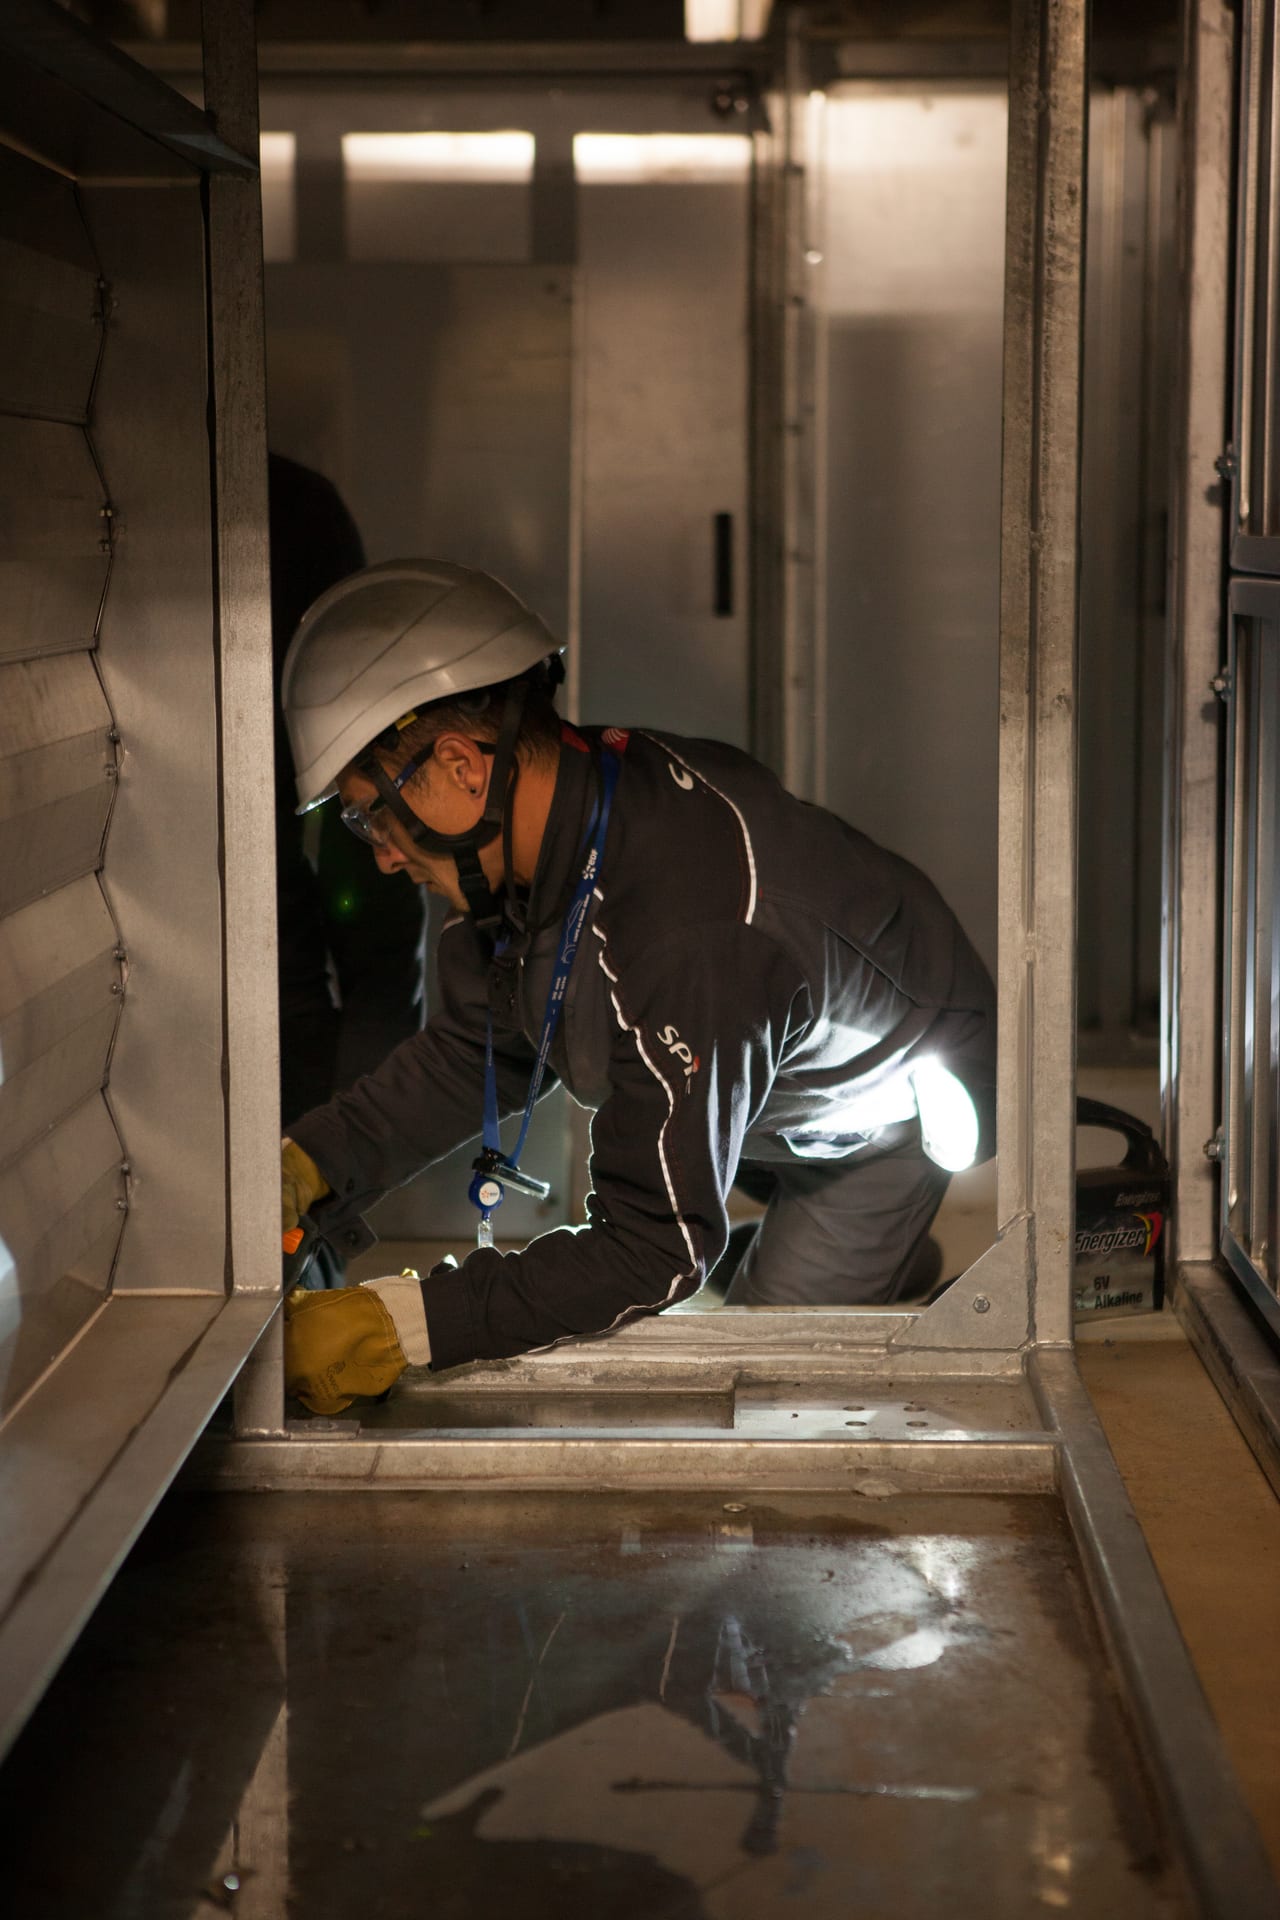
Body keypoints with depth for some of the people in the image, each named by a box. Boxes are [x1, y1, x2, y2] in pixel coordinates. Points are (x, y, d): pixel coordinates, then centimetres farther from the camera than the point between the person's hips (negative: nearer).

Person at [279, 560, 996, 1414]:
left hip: (893, 1112, -8)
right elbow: (472, 1054, -5)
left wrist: (401, 1324, -44)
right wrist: (308, 1164, -20)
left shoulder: (690, 938, -46)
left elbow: (658, 1251, -39)